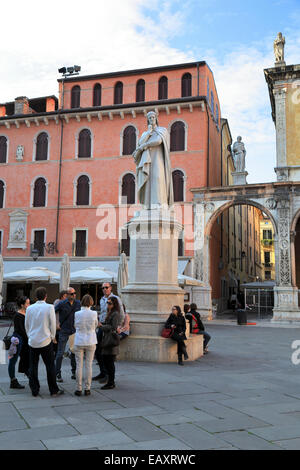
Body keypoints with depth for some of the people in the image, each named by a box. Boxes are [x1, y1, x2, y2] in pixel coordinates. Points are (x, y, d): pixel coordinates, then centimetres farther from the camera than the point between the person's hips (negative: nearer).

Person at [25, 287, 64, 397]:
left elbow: (26, 325, 9)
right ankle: (54, 390, 11)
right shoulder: (49, 307, -9)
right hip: (46, 341, -3)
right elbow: (53, 324, -5)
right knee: (50, 366, 6)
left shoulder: (29, 308, 1)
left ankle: (34, 390, 15)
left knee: (33, 366, 11)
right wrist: (52, 336, 10)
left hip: (32, 341, 3)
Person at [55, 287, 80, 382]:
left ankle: (74, 372, 23)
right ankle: (58, 374, 7)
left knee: (74, 352, 10)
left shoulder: (78, 303, 3)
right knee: (60, 353, -1)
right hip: (64, 331, -3)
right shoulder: (62, 304, -8)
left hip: (74, 331, 4)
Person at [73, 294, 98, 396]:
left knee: (79, 365, 7)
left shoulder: (77, 314, -9)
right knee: (89, 365, 8)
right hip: (91, 342, 0)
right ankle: (87, 388, 11)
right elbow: (96, 325, 5)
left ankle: (79, 389, 11)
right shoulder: (94, 313, -8)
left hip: (79, 342, 0)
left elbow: (75, 326, 5)